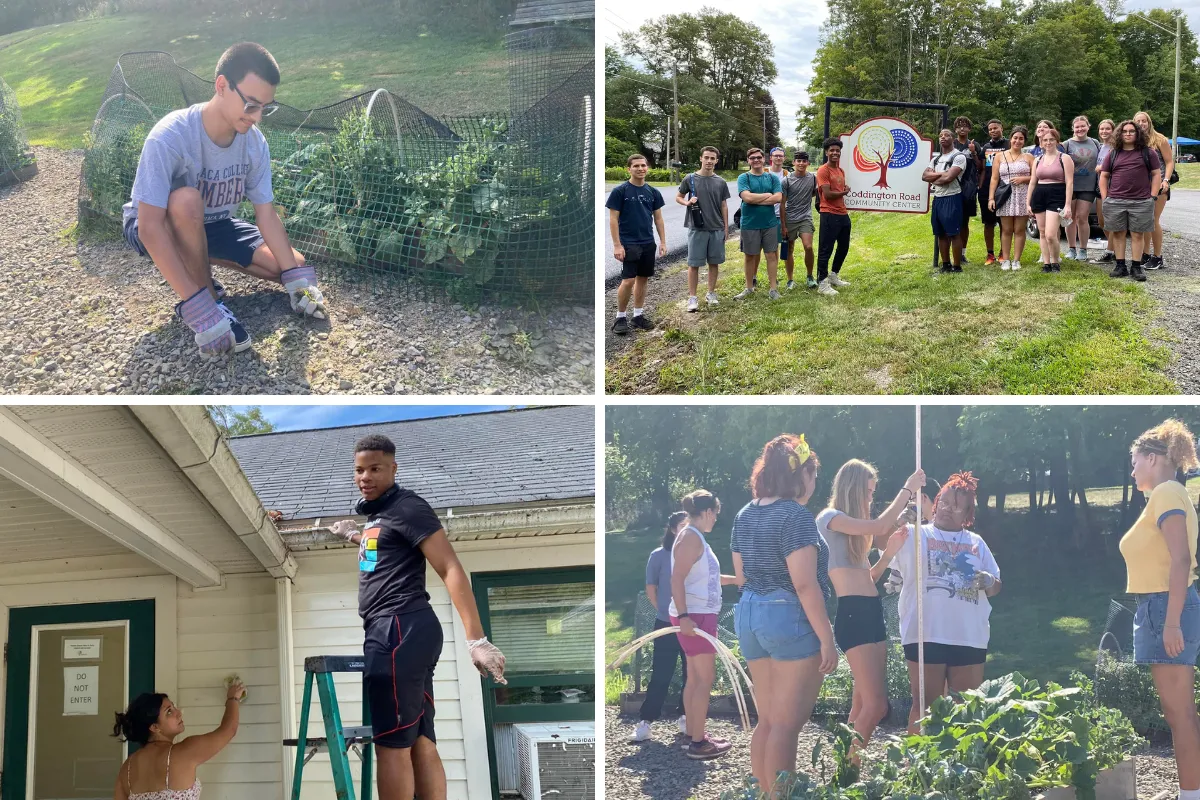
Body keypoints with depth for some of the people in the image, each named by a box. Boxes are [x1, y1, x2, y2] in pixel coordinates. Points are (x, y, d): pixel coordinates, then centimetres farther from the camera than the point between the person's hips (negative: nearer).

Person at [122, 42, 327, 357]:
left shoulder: (255, 142, -18)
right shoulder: (170, 137, -35)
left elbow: (265, 213, -9)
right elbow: (150, 227, -38)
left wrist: (296, 277, -20)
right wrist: (198, 306, -44)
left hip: (209, 225, 6)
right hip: (160, 227, -6)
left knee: (292, 264, -6)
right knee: (186, 200, -39)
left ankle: (198, 258, 12)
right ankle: (206, 299, -19)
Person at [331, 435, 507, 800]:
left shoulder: (406, 506, -6)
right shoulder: (377, 513, 22)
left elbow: (451, 569, -15)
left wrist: (476, 640, -22)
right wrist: (356, 536, 39)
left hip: (401, 629, -10)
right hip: (400, 632, 10)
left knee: (392, 743, -9)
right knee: (420, 742, 4)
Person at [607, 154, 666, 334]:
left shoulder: (653, 192, 7)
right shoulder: (619, 191, -7)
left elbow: (658, 218, 12)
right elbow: (613, 219, -8)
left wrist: (663, 242, 6)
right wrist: (617, 245, -14)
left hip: (648, 244, 5)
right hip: (629, 244, -5)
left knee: (643, 279, 10)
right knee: (628, 280, -9)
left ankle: (638, 315, 20)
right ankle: (620, 318, 3)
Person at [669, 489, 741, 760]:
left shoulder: (696, 537, 16)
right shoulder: (691, 537, -15)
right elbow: (677, 579, -23)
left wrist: (735, 579, 36)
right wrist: (683, 616, -29)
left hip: (700, 615, 10)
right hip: (694, 616, -10)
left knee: (695, 677, 13)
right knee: (705, 677, -8)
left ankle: (693, 736, 18)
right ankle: (698, 743, -7)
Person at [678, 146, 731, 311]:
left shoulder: (720, 182, 4)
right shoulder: (690, 179, -3)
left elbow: (724, 206, 9)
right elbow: (678, 197, 7)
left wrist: (726, 228, 7)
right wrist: (687, 202, -15)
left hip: (717, 229, 3)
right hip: (697, 229, -2)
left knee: (714, 262, 9)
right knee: (694, 263, -1)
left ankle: (711, 293, 22)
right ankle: (692, 297, 4)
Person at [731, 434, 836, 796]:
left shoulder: (745, 515, 10)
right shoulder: (796, 515, -14)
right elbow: (804, 584, -19)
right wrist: (826, 637, -16)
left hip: (749, 615, 8)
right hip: (789, 618, -8)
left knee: (767, 721, 14)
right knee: (787, 725, -3)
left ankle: (767, 794, 18)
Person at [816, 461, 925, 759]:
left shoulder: (855, 530, 23)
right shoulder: (830, 518, -4)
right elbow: (880, 526, -17)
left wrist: (890, 551, 10)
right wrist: (907, 490, -7)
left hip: (871, 614, 10)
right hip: (853, 615, -10)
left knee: (863, 705, 8)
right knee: (875, 705, -14)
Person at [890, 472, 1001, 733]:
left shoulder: (976, 543, 16)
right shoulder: (915, 535, 5)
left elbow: (996, 587, 18)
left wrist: (988, 581, -6)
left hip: (970, 637, 4)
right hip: (927, 635, -4)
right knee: (926, 705, 1)